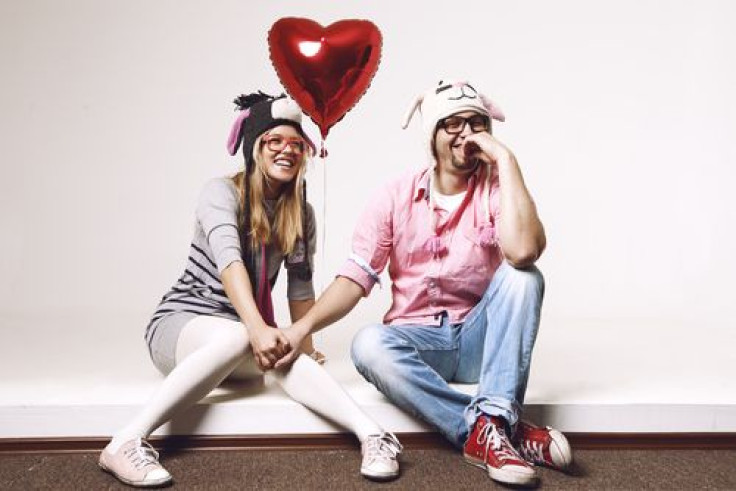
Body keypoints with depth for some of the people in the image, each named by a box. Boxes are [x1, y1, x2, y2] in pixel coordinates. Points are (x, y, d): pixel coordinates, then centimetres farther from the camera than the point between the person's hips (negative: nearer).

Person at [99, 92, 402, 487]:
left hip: (242, 333, 3)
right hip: (179, 322, -3)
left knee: (283, 354, -32)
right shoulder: (222, 192, -12)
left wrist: (304, 343, -2)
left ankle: (371, 434, -44)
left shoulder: (301, 214, 4)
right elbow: (229, 261, -29)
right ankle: (126, 444, -35)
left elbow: (300, 286, 5)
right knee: (235, 337, -38)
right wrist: (257, 330, -42)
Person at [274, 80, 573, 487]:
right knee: (368, 344, -30)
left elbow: (523, 251, -28)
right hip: (418, 342, 1)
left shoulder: (498, 188, -5)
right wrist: (304, 325, -21)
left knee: (522, 277, -26)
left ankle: (491, 426, -30)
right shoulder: (396, 198, -1)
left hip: (479, 341, 0)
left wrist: (506, 160, -22)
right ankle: (507, 431, -27)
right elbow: (356, 277, -6)